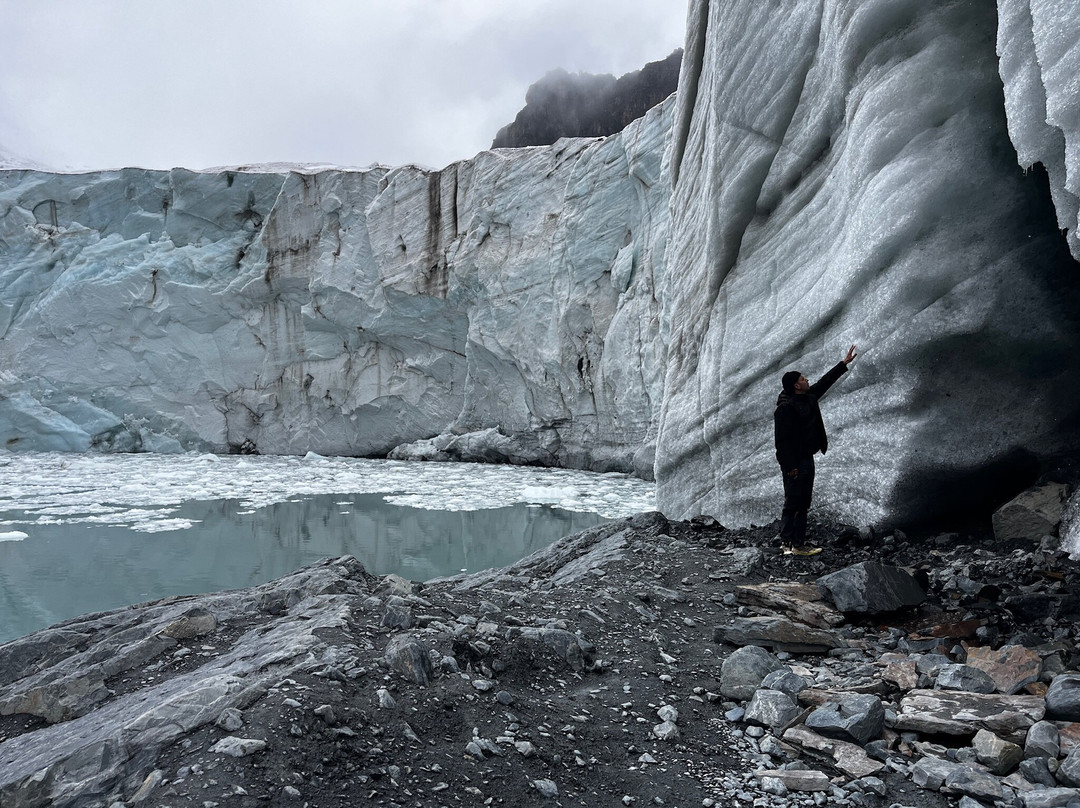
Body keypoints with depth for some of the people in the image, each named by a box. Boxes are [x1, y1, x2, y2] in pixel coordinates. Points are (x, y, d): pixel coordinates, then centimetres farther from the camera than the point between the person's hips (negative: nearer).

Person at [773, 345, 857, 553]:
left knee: (803, 503, 13)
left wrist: (844, 363, 28)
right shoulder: (785, 408, -19)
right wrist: (790, 465, -23)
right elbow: (782, 440, -21)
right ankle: (791, 543, 1)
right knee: (793, 503, -5)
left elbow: (825, 382, 25)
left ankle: (797, 542, 19)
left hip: (806, 459, 10)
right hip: (794, 464, -10)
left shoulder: (807, 398, 10)